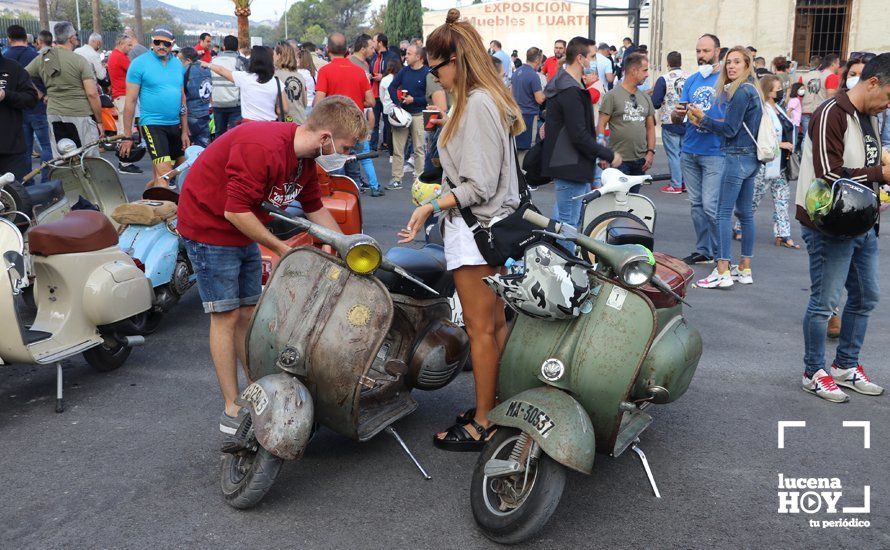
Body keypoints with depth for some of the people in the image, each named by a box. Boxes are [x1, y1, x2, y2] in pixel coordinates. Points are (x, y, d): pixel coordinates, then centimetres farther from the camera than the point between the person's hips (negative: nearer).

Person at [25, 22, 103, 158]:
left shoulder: (41, 59, 6)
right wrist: (99, 121, -6)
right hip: (81, 116, -5)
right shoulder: (80, 61, -9)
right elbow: (92, 93, -13)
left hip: (53, 115, 5)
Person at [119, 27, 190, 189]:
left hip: (175, 125, 6)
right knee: (164, 174, -18)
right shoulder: (140, 63, -6)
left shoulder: (178, 64, 9)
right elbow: (130, 101, -7)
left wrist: (185, 131, 12)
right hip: (153, 125, -6)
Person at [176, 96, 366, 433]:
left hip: (245, 233, 9)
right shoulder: (263, 147, -30)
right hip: (209, 230, -8)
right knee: (226, 316, -4)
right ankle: (232, 412, 5)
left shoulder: (305, 159, 0)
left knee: (248, 314, 11)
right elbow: (235, 210, -30)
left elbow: (315, 209, 13)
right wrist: (280, 248, -19)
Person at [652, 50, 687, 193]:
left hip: (670, 123, -4)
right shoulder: (690, 78, -1)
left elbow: (655, 104, -12)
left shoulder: (663, 79, -12)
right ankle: (686, 182, 19)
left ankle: (676, 185, 3)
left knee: (673, 154, 2)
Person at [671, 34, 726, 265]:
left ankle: (721, 253, 4)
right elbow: (676, 119, 15)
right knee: (696, 204, 9)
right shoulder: (691, 80, 14)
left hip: (714, 153, -6)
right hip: (689, 151, 6)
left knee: (710, 205, -9)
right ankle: (703, 250, 18)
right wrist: (676, 113, -9)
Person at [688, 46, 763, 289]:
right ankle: (745, 269, 18)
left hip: (737, 157, -10)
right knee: (745, 212, 12)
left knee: (724, 212, -8)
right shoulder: (752, 90, 16)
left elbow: (730, 129, -15)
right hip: (751, 158, 10)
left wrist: (703, 118, -7)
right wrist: (704, 122, 7)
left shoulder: (741, 92, -13)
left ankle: (723, 272, -10)